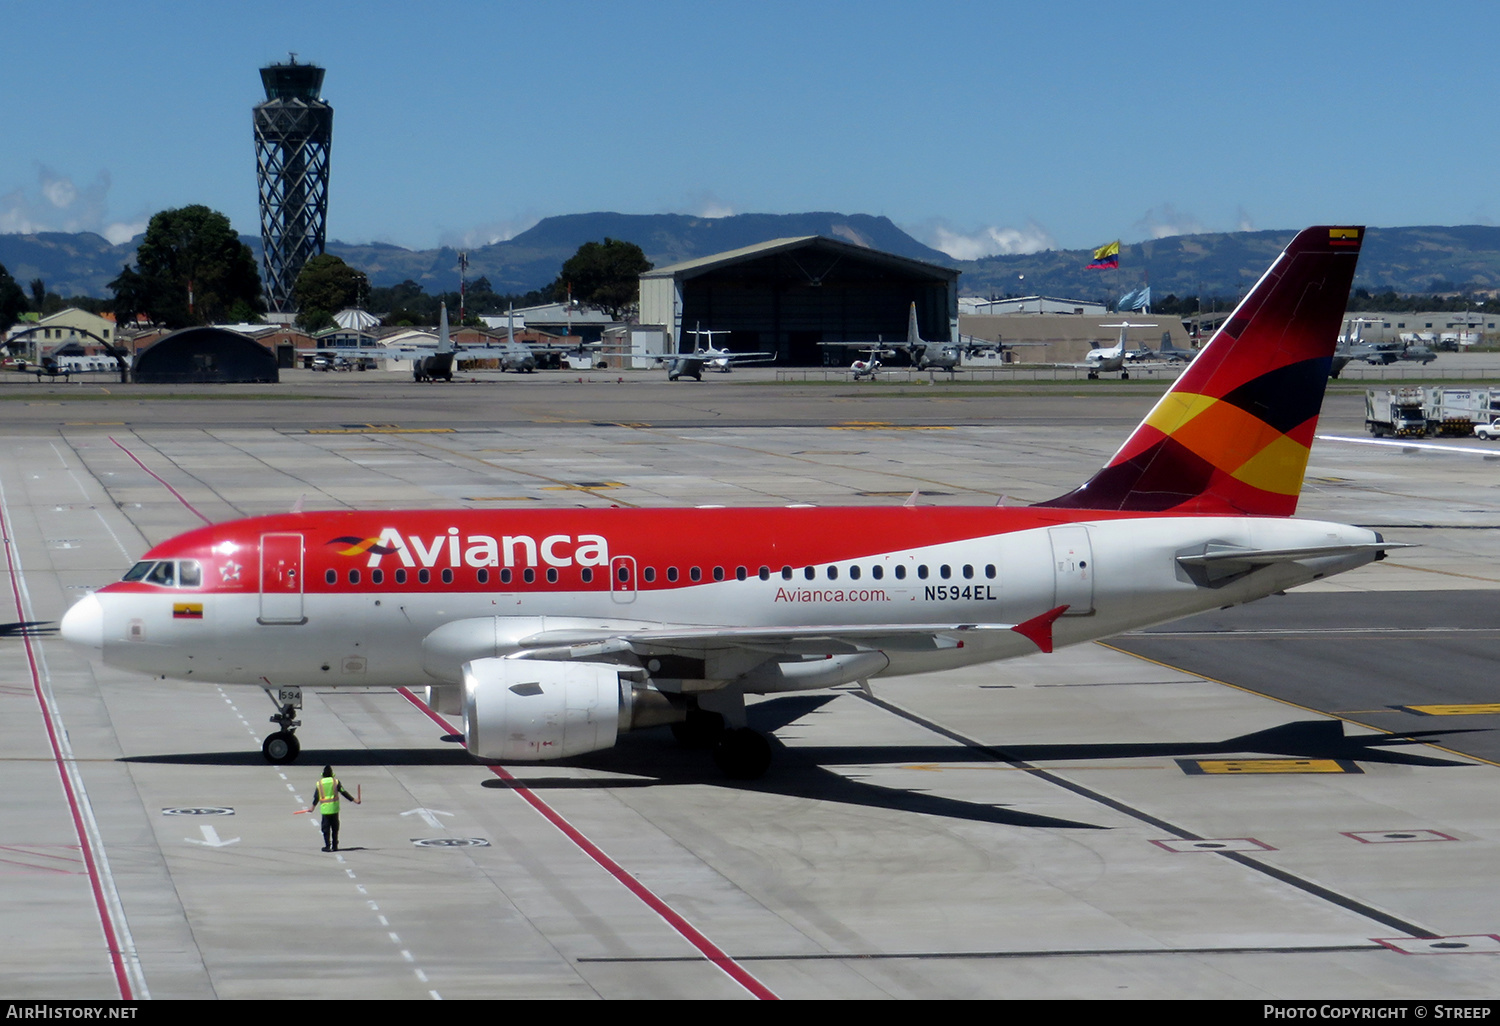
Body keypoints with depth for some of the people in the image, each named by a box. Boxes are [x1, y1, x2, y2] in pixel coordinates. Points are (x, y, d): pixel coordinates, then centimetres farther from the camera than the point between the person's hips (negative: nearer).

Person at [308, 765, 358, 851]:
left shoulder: (319, 782, 0)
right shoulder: (335, 781, -3)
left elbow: (316, 796, 5)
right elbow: (343, 792, -4)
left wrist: (313, 806, 21)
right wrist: (353, 799, 4)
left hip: (324, 809, -1)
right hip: (334, 808, 1)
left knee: (326, 828, 4)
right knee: (335, 828, 12)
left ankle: (327, 846, -3)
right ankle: (335, 846, 15)